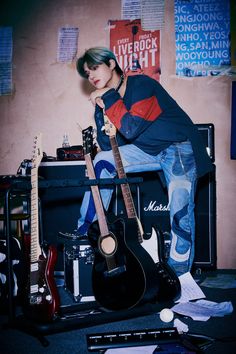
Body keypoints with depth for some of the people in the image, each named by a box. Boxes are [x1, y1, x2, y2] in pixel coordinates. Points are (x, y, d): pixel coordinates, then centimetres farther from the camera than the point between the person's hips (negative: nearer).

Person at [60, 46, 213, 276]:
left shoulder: (141, 85, -17)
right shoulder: (109, 98, 4)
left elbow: (130, 129, -29)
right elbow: (109, 146, 0)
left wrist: (108, 98, -21)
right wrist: (101, 110, -10)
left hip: (179, 148, -7)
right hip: (149, 151, 7)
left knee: (181, 212, -18)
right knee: (103, 161, -7)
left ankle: (179, 274, -2)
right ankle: (84, 230, -1)